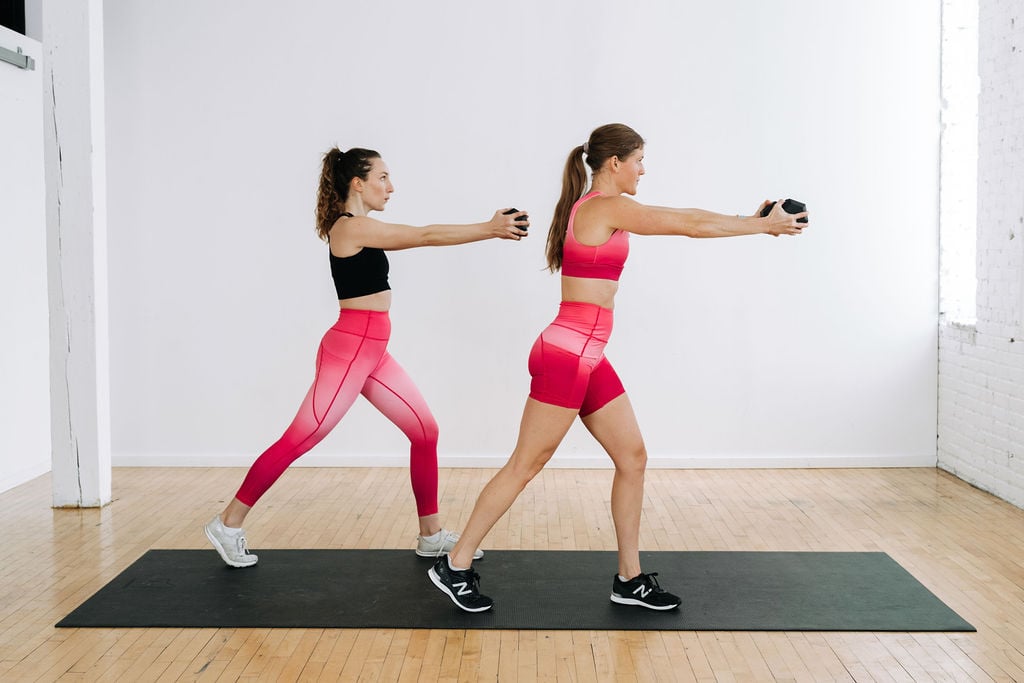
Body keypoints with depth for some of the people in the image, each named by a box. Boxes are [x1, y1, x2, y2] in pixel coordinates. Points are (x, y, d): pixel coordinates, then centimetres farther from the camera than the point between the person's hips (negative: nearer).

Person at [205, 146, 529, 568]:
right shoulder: (350, 226, -13)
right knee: (298, 442, -2)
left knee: (425, 432, 8)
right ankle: (228, 525, 12)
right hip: (349, 348, -10)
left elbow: (417, 238, 12)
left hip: (372, 352, 10)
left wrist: (488, 228, 5)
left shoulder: (360, 229, 15)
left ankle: (431, 536, 16)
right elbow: (424, 237, -16)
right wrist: (489, 229, -13)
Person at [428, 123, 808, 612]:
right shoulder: (607, 208, -12)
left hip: (588, 359, 10)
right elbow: (690, 226, -9)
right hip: (566, 355, -10)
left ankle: (630, 578, 19)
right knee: (525, 465, -2)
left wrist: (751, 220, 17)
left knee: (632, 457, 10)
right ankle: (455, 566, 10)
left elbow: (682, 218, 21)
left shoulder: (601, 208, 16)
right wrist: (763, 226, 2)